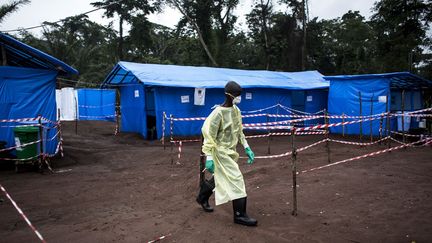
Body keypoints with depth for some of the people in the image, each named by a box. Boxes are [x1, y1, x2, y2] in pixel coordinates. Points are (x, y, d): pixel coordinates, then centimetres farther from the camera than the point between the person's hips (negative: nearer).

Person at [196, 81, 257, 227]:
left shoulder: (236, 110, 3)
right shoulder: (218, 112, -21)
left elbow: (239, 131, 14)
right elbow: (208, 134, -20)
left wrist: (247, 148, 11)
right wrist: (209, 157, -23)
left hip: (230, 151, 8)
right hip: (221, 152, -8)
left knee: (220, 178, 20)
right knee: (236, 179, -8)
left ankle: (202, 197, 44)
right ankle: (239, 215, 3)